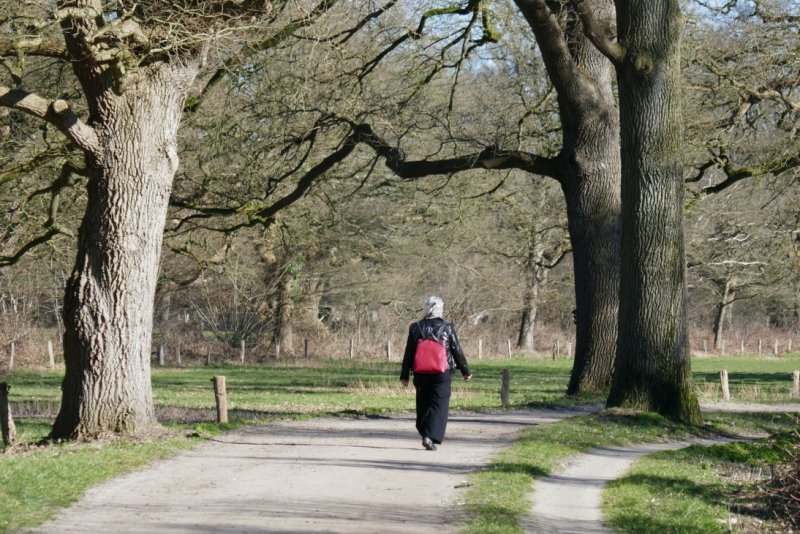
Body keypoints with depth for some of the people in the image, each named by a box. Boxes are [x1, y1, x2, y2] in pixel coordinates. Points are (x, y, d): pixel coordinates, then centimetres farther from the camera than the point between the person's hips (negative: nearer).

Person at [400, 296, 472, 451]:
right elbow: (457, 352, 2)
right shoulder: (447, 328, -4)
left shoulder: (416, 328, 2)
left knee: (423, 407, 16)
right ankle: (431, 437, -17)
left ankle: (425, 434, 24)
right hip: (442, 375, -3)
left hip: (421, 374, 3)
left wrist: (404, 375, 10)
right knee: (439, 407, -3)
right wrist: (465, 371, 13)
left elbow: (408, 353, 4)